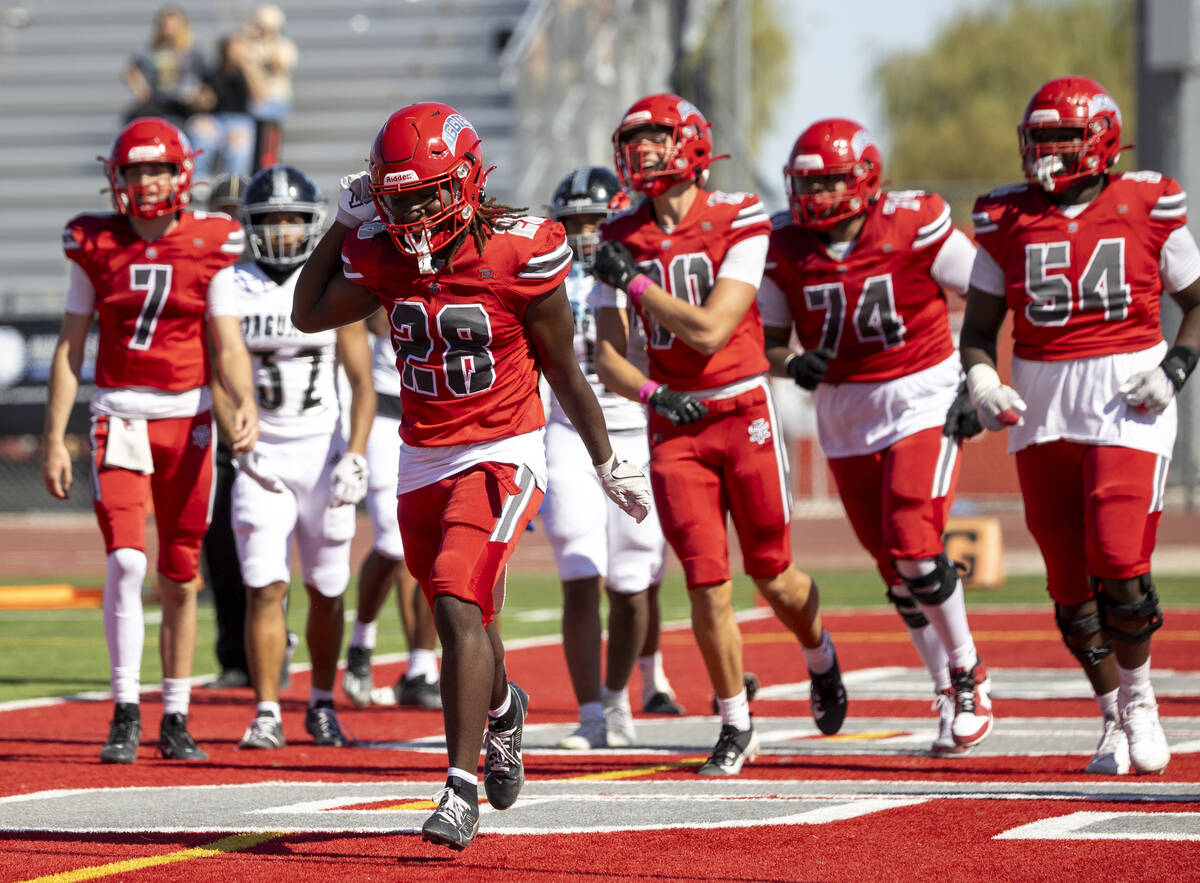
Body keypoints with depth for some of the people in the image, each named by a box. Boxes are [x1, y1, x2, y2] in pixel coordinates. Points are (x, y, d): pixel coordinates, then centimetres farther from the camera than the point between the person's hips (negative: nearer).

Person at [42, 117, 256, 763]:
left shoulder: (209, 246, 1)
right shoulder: (95, 246, 1)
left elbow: (227, 347, 0)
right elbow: (70, 347, 6)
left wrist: (245, 403, -19)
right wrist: (54, 437, 3)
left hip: (187, 418, 1)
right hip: (119, 418, -1)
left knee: (180, 579, 5)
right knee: (125, 562, -17)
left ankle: (175, 721, 15)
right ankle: (125, 716, -12)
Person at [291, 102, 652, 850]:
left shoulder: (516, 253, -14)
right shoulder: (383, 257, -1)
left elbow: (564, 370, -4)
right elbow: (308, 315, 14)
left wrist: (609, 465, 4)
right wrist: (344, 224, 5)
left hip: (502, 453, -5)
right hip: (424, 458, 6)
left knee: (458, 605, -22)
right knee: (464, 620, 17)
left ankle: (463, 790, -21)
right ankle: (502, 710, 51)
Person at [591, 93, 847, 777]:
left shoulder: (738, 223, -9)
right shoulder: (624, 239, 2)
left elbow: (710, 330, -18)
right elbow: (608, 355, 1)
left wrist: (635, 282, -16)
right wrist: (650, 392, -17)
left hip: (743, 413, -2)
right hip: (674, 426, 2)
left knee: (772, 574, 6)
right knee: (708, 583, -5)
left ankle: (820, 656, 39)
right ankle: (736, 726, 9)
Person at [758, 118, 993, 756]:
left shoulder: (914, 229, -14)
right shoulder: (786, 249, -4)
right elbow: (768, 343, 5)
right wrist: (794, 365, -17)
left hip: (921, 400, -4)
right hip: (844, 416, 4)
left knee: (914, 550, -18)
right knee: (897, 574, 7)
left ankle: (967, 671, 3)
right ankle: (949, 694, 22)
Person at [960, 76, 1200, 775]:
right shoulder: (1008, 220, 7)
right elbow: (980, 323, 13)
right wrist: (983, 381, -6)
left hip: (1128, 399, -3)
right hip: (1042, 402, 3)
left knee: (1118, 562, -16)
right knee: (1071, 583, 3)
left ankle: (1139, 696, 9)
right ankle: (1116, 720, 21)